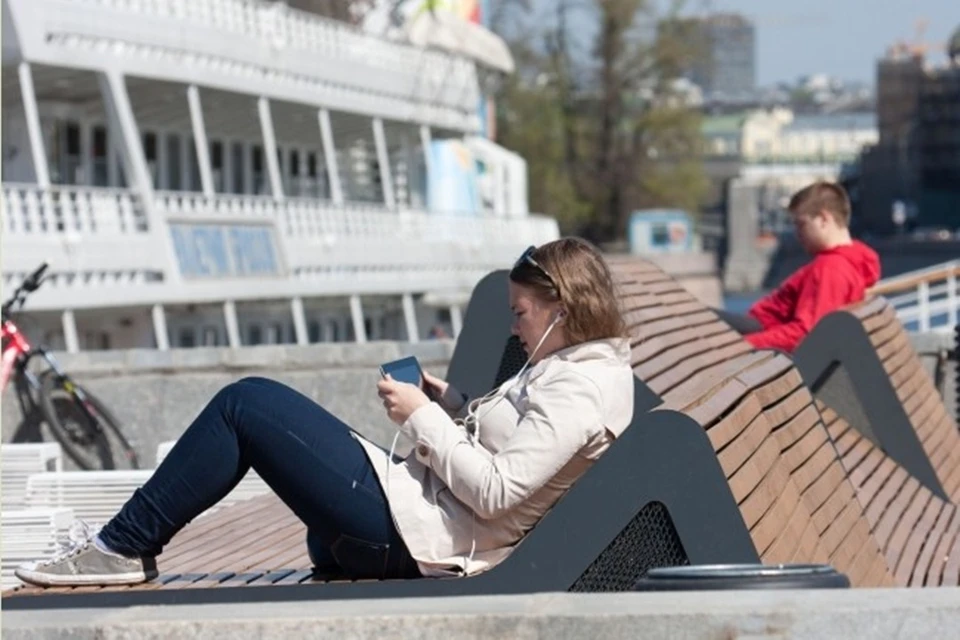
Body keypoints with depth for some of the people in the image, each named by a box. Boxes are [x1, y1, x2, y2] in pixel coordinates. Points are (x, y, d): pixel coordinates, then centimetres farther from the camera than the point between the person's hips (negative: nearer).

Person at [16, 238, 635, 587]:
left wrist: (422, 416, -15)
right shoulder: (593, 366, 12)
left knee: (246, 403, -6)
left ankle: (125, 547, 1)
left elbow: (494, 491, -25)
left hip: (404, 527, -11)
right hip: (413, 517, 11)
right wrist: (454, 401, 8)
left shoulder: (579, 389, -19)